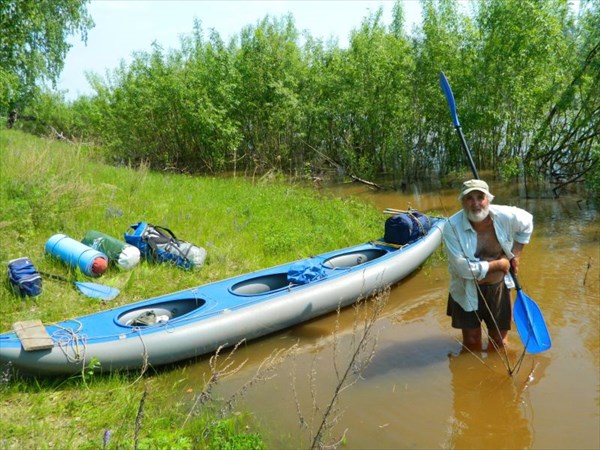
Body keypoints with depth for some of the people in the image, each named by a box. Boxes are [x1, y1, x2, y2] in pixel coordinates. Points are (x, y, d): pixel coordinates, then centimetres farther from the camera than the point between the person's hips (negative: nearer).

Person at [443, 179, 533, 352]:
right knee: (471, 341, 11)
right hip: (467, 291, -2)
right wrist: (498, 264, -18)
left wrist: (515, 255, 2)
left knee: (499, 341, 15)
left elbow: (527, 222, 9)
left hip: (498, 287, 3)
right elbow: (463, 268, -28)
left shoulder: (505, 216, -16)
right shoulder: (452, 227, -25)